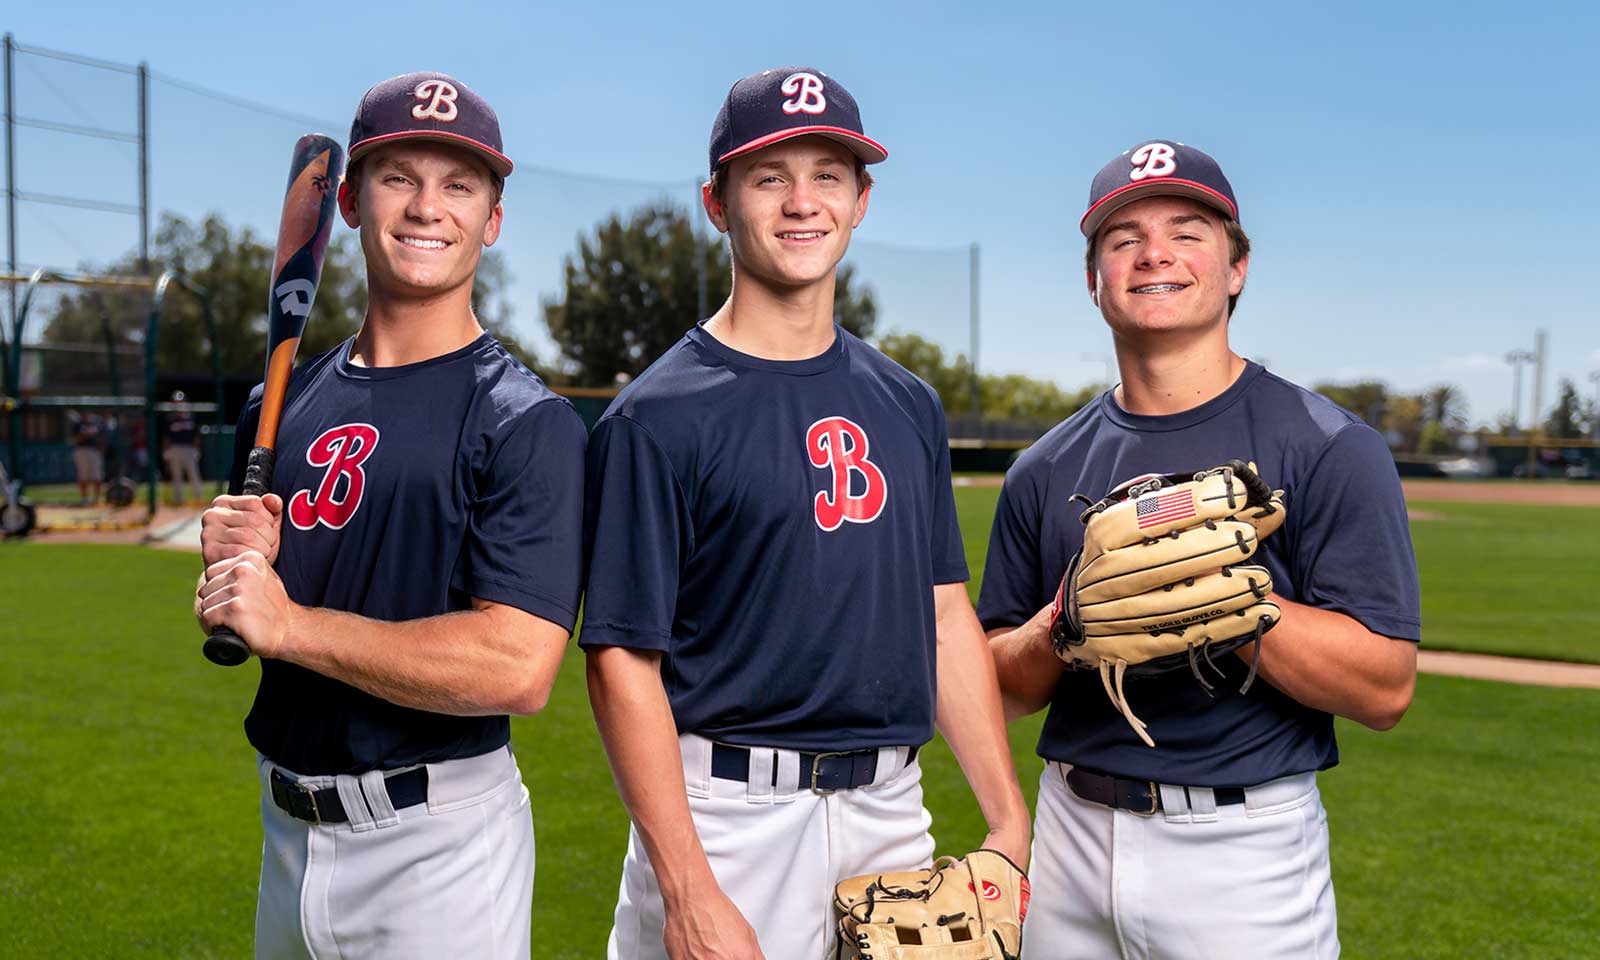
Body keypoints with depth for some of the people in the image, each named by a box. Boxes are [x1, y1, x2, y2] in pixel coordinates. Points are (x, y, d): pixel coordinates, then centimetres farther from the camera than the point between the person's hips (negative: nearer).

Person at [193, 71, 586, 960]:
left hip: (439, 842, -6)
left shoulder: (525, 421, -14)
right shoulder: (283, 403, 6)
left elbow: (518, 669, -25)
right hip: (287, 823, 6)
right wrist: (232, 562, -7)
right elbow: (235, 625, 16)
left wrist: (290, 622, -19)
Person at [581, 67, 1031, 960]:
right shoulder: (659, 415, -9)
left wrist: (1010, 821, 5)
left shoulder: (908, 404, 8)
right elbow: (623, 659, -12)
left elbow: (947, 616, 10)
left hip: (893, 809, 5)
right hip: (730, 813, -5)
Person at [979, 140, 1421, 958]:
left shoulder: (1328, 449, -6)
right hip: (1072, 841, 4)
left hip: (1248, 852, -3)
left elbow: (1385, 690, -12)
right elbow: (1002, 688, 7)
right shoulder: (1046, 469, 6)